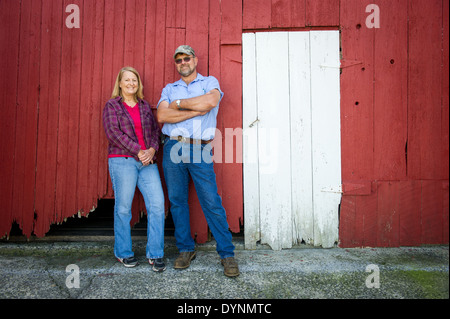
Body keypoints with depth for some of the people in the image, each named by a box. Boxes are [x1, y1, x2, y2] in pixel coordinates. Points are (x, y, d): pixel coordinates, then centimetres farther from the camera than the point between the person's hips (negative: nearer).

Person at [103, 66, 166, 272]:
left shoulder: (145, 106, 19)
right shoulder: (112, 105, 7)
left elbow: (156, 130, 14)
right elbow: (114, 133, -5)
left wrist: (152, 150, -5)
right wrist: (138, 151, -11)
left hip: (147, 162, 4)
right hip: (122, 160, -3)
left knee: (157, 204, -6)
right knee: (123, 207, 0)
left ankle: (155, 253, 5)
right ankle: (123, 252, 18)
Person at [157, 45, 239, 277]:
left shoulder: (210, 82, 12)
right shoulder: (169, 89, 18)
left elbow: (211, 101, -12)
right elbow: (162, 116, -1)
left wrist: (179, 103, -3)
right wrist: (196, 110, -7)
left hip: (199, 151, -3)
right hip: (173, 148, 4)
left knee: (212, 202, -5)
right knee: (177, 201, 7)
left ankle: (227, 254, 5)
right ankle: (185, 250, 21)